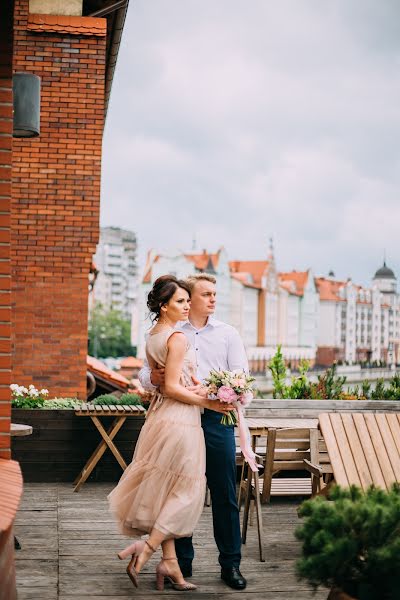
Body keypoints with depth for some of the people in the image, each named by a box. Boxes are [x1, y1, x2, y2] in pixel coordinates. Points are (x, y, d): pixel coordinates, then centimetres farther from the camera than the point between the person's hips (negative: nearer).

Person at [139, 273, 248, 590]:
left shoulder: (228, 334, 9)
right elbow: (145, 373, 10)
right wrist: (152, 377, -14)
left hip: (216, 418, 0)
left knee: (225, 494, 1)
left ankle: (231, 564, 10)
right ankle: (182, 561, 16)